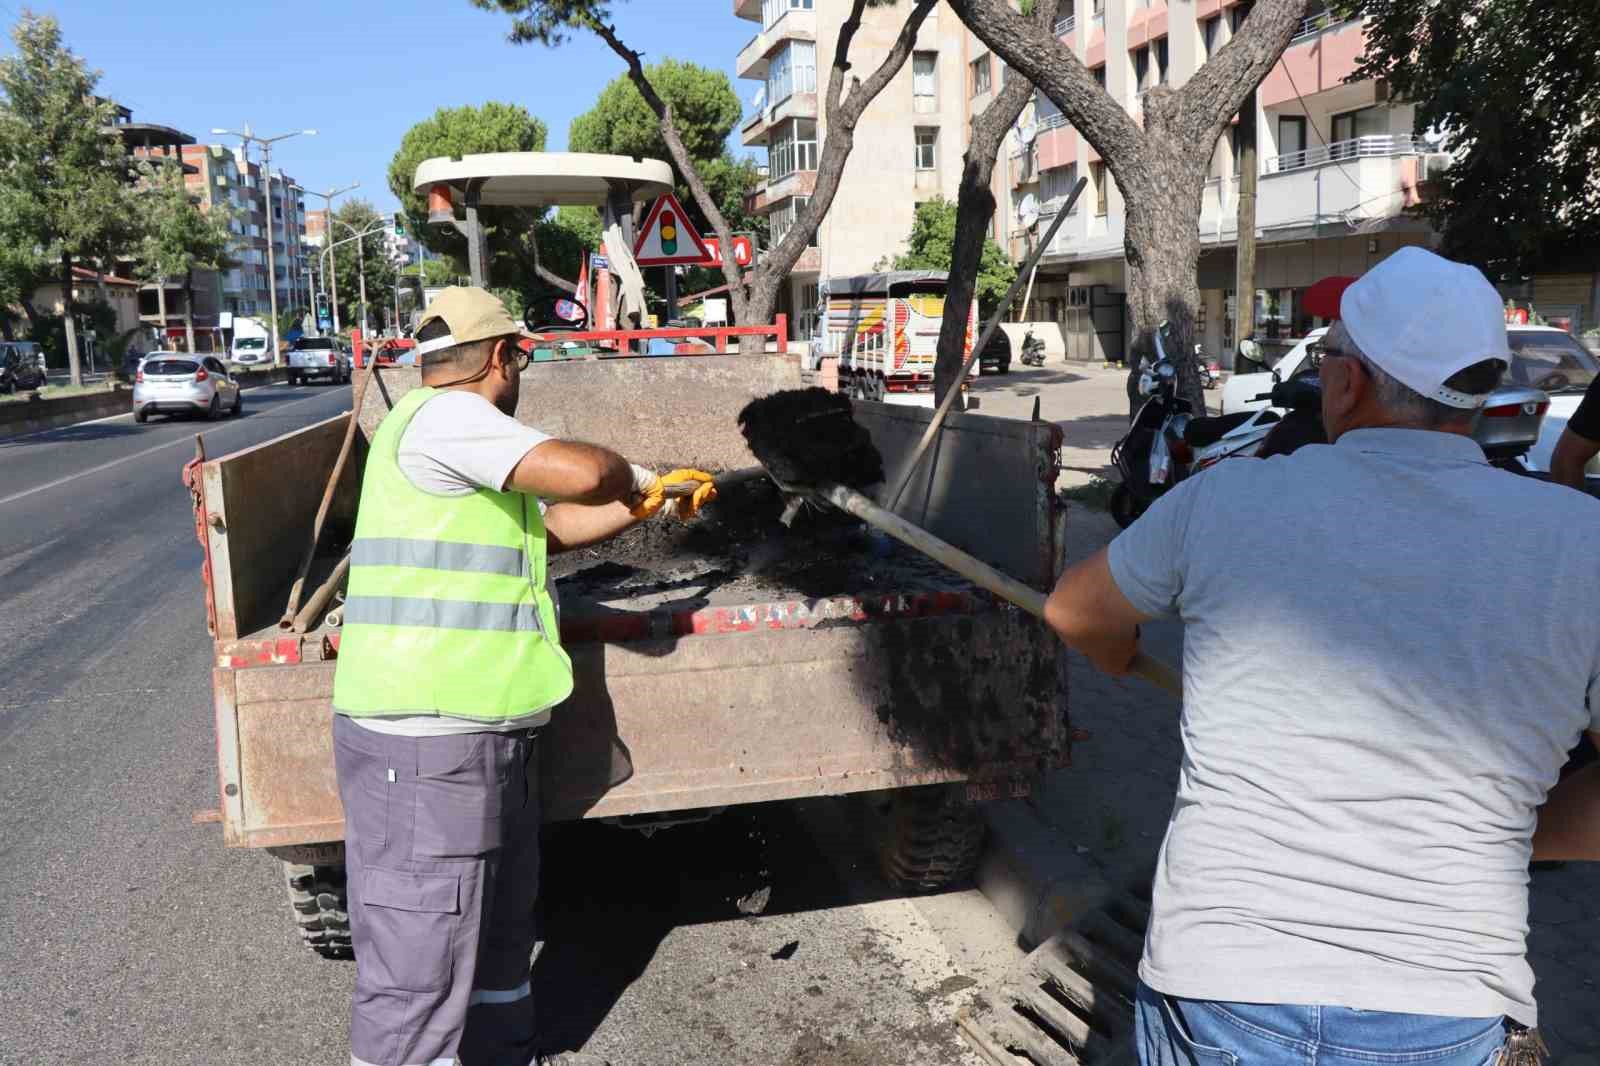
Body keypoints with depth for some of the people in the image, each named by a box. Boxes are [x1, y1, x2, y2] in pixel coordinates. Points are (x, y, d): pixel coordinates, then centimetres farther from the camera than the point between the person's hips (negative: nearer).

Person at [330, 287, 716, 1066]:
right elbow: (579, 472, -26)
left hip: (483, 732, 11)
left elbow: (551, 527, 27)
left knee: (499, 923, 25)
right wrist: (633, 476, -4)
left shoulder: (458, 441, 19)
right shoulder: (443, 417, -14)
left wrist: (651, 500, 28)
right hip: (426, 740, -11)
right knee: (417, 964, -3)